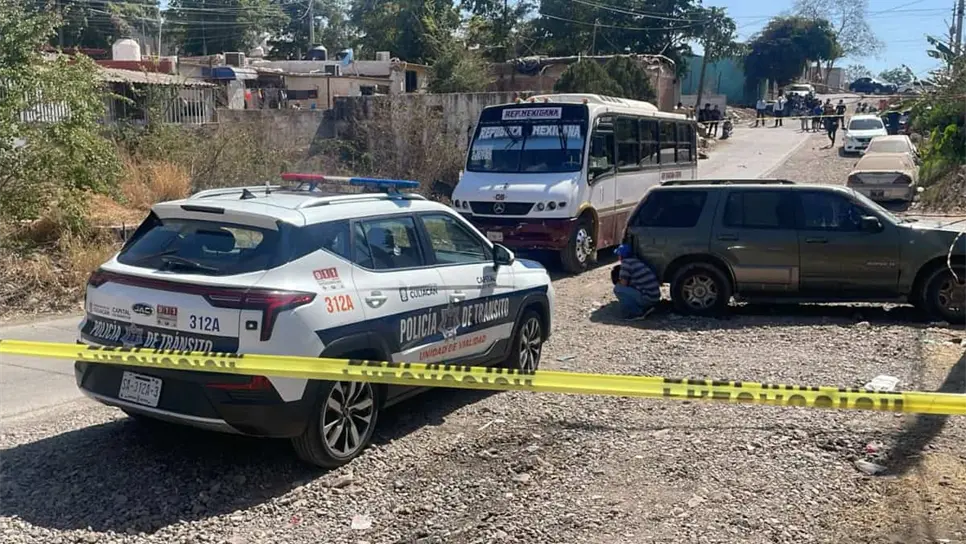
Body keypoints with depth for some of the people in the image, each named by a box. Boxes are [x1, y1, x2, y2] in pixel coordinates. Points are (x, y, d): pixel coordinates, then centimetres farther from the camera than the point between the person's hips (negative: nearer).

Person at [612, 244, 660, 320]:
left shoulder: (626, 262, -8)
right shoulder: (637, 261, 17)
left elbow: (623, 284, -6)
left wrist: (618, 281, 14)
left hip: (647, 298, -9)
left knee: (617, 288, -8)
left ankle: (637, 313, -6)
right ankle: (646, 307, 15)